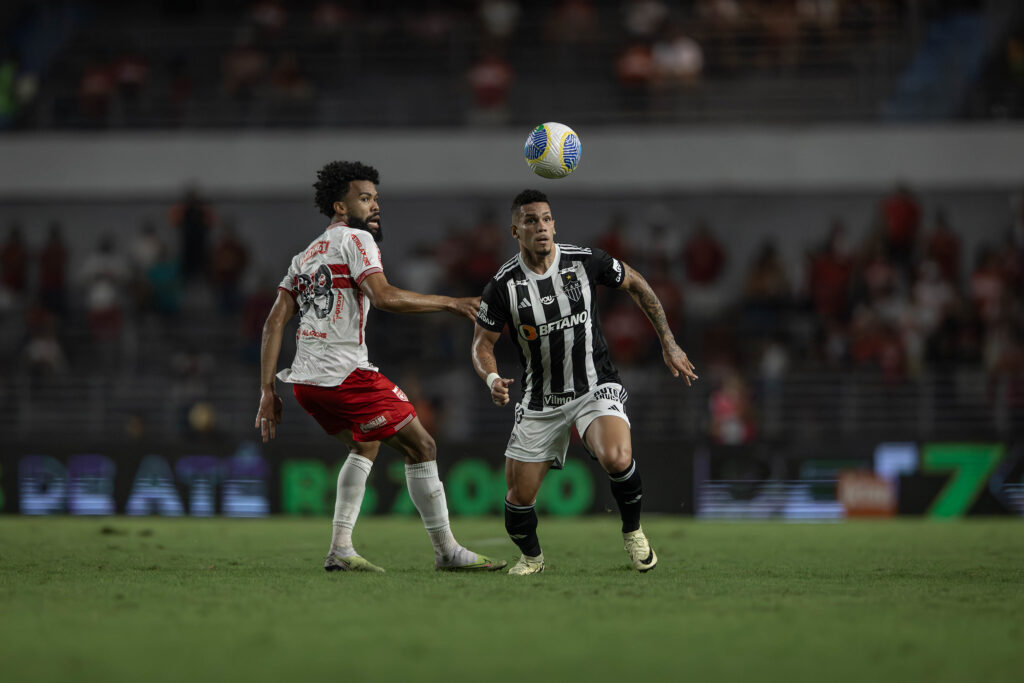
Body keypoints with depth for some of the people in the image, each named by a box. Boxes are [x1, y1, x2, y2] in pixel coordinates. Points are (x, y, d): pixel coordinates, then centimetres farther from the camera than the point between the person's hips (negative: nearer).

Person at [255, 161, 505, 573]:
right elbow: (383, 297, -20)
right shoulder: (355, 239, -3)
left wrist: (268, 392, 12)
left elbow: (274, 324, 15)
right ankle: (447, 551, 5)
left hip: (305, 381, 9)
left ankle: (340, 550, 18)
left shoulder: (305, 256, 21)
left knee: (366, 446, 28)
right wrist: (449, 303, -14)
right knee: (421, 447, 1)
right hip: (345, 374, -9)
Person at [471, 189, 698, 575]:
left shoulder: (585, 262, -9)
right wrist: (491, 379, -22)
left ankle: (633, 532, -2)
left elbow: (636, 286, 9)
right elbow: (482, 344, 0)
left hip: (596, 388, -1)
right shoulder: (503, 286, -10)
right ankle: (531, 557, 31)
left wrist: (669, 345, 8)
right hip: (540, 403, 1)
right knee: (519, 497, -2)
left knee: (617, 459, -31)